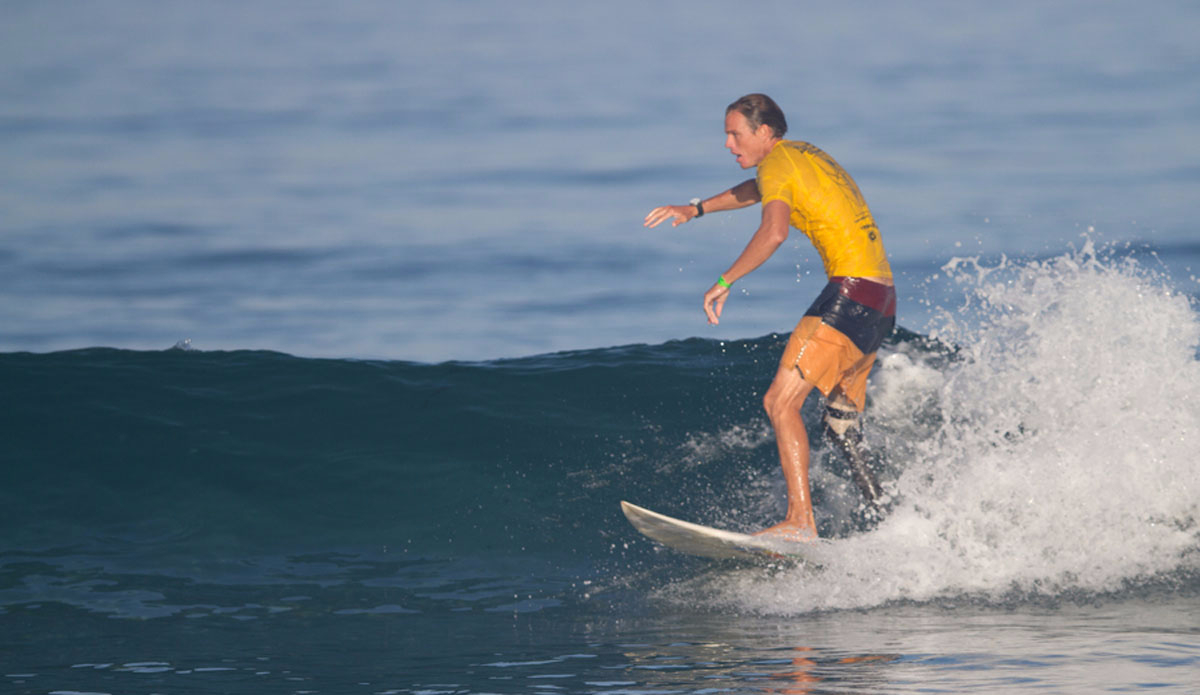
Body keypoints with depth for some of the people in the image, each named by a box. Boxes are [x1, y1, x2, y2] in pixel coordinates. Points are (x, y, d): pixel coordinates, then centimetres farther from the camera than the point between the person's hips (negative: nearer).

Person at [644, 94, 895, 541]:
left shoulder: (778, 161, -5)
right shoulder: (805, 155, 23)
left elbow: (775, 231, -23)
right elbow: (759, 190, 43)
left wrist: (725, 282, -18)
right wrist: (696, 210, 46)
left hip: (852, 291, -10)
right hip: (882, 302, 10)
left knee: (780, 402, -14)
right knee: (841, 427, 18)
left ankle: (800, 522, -25)